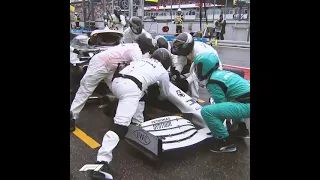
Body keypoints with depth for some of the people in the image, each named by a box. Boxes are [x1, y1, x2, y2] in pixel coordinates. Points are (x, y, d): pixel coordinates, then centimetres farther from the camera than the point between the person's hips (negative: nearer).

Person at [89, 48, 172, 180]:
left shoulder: (142, 60, 32)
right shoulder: (163, 71, 22)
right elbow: (165, 94, 34)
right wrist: (159, 96, 56)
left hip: (116, 82, 7)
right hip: (130, 87, -7)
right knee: (121, 125, -16)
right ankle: (102, 162, -30)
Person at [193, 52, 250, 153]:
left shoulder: (212, 82, -10)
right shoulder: (222, 72, 17)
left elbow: (221, 104, -6)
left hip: (246, 105, -10)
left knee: (207, 111, -17)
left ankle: (225, 141, -8)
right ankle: (241, 128, 33)